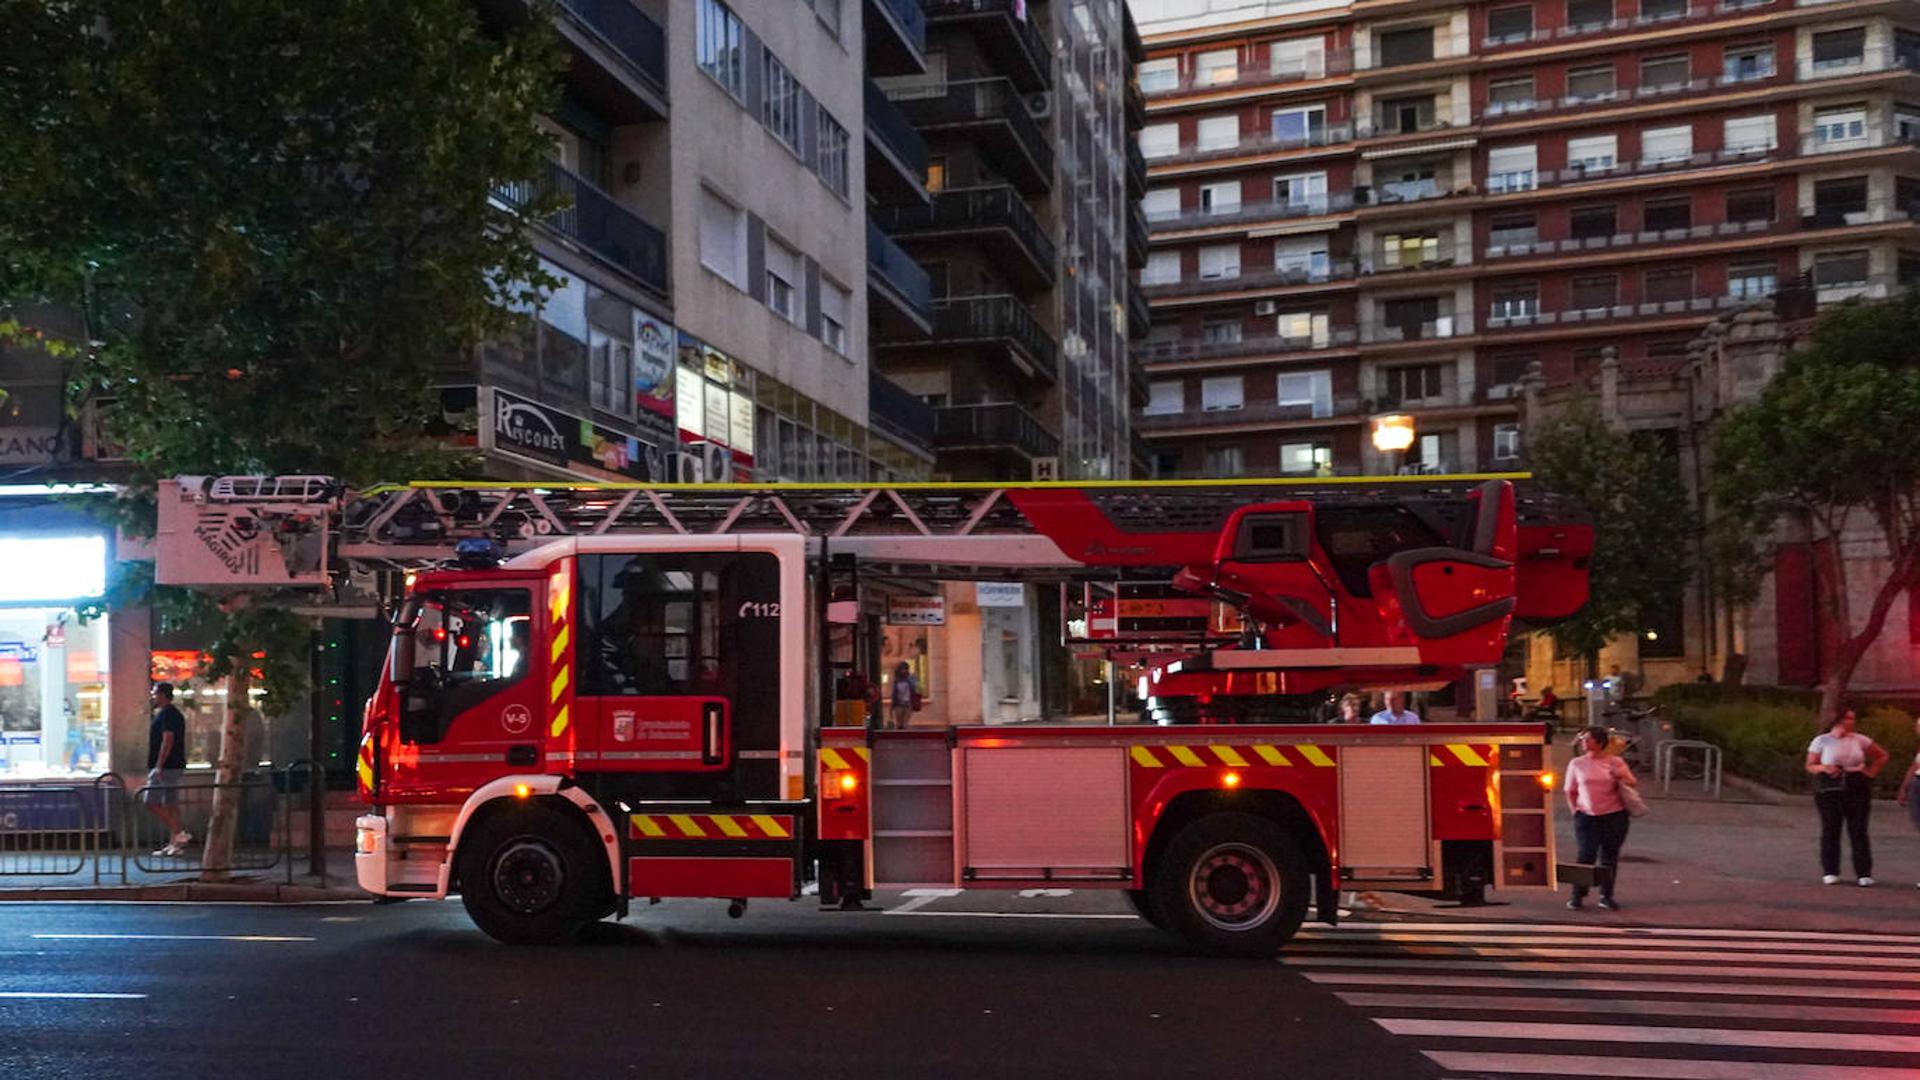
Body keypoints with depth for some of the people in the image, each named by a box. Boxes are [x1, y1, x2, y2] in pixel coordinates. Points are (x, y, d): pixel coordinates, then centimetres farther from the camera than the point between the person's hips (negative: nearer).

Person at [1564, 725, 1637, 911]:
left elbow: (1633, 784, 7)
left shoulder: (1615, 762, 2)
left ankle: (1606, 896, 16)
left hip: (1615, 816, 0)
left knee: (1610, 857, 5)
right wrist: (1575, 811, 0)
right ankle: (1578, 896, 5)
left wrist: (1622, 778, -13)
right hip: (1587, 817, 0)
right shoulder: (1576, 764, 4)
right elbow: (1570, 791, 10)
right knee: (1586, 855, -5)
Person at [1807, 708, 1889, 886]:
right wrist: (1824, 768, -18)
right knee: (1830, 830, -1)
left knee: (1859, 831, -1)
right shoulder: (1822, 741, 0)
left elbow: (1882, 756, 16)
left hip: (1857, 789, 2)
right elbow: (1810, 765, 1)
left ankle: (1864, 873, 1)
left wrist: (1870, 772, 4)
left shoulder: (1859, 740, 5)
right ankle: (1830, 872, 5)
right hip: (1830, 790, -1)